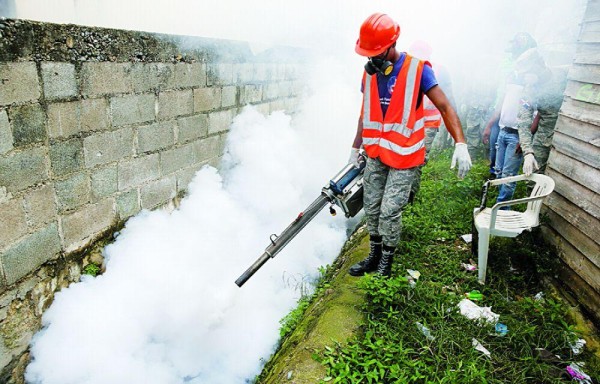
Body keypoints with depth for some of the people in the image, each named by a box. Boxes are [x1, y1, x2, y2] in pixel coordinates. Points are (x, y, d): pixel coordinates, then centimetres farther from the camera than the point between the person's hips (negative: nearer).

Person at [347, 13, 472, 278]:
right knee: (371, 207, 11)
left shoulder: (417, 69, -12)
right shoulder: (369, 72, 5)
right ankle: (375, 255, 30)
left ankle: (386, 262, 16)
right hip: (375, 155, 6)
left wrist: (460, 144, -25)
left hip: (404, 157, -5)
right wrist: (356, 147, 19)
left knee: (390, 211, -5)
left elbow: (445, 107, -13)